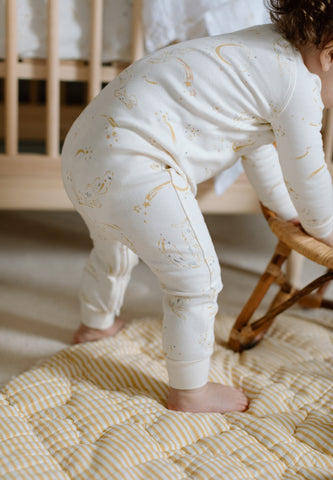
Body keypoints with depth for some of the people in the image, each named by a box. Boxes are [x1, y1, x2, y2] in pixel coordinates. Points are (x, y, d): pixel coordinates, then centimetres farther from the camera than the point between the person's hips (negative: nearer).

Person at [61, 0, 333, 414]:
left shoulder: (268, 49, 20)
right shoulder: (299, 83, -9)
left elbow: (259, 148, 30)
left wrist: (291, 213, 40)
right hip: (132, 168, -11)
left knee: (114, 249, 35)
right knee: (196, 278, 3)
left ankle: (96, 323, 62)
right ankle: (188, 392, 21)